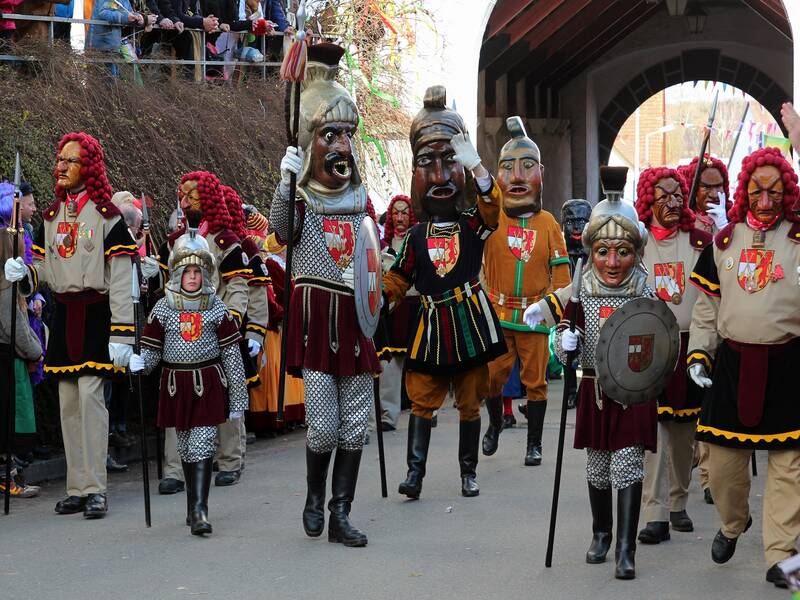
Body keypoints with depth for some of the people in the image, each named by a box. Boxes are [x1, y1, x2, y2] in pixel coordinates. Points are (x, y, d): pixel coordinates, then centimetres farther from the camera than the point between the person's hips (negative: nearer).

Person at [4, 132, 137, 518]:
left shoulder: (107, 216, -5)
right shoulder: (51, 216, 14)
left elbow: (122, 281, -9)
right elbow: (43, 268, 18)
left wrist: (121, 334, -15)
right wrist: (23, 273, -7)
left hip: (95, 314, -6)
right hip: (63, 314, 6)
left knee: (90, 394, -13)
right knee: (68, 402, 6)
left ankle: (95, 490, -7)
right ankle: (77, 489, 13)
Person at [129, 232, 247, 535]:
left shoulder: (217, 309, 0)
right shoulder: (162, 308, 2)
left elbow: (232, 356, 2)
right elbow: (152, 350, 6)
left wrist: (238, 399, 1)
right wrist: (140, 362, -18)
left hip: (209, 384, -2)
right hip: (176, 385, 2)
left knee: (202, 445, -11)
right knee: (185, 447, 11)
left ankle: (199, 509, -13)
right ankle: (194, 505, 25)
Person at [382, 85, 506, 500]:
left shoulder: (473, 225, 3)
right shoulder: (415, 236, 7)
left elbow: (492, 208, -19)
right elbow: (398, 278, 12)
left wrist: (477, 167, -27)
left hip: (470, 319, -1)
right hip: (431, 323, 1)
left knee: (469, 401, 8)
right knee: (421, 399, -2)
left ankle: (468, 472, 18)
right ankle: (415, 470, -1)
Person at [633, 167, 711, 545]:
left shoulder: (699, 240, 5)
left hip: (689, 345, 2)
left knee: (684, 432, 9)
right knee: (651, 429, -10)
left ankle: (678, 504, 24)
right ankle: (655, 516, -9)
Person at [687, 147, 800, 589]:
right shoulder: (724, 240, 10)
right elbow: (707, 304, 13)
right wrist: (698, 353, 4)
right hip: (732, 363, 3)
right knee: (722, 460, 6)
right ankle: (733, 523, 34)